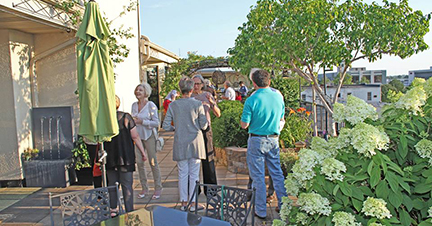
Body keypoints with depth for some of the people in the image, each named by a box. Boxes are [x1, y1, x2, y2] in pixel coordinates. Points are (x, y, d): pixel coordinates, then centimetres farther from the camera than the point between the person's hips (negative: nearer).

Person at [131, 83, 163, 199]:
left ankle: (158, 188, 10)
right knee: (139, 162, 3)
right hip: (137, 136, 5)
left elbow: (156, 123, -10)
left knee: (153, 162, -1)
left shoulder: (151, 105, -7)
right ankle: (144, 188, 17)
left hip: (149, 136, -5)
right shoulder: (134, 105, 9)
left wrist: (142, 121, -19)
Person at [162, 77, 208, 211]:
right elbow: (204, 126, -5)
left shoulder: (173, 105, -2)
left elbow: (166, 126, -3)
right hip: (195, 143, -1)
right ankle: (193, 203, 14)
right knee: (194, 174, 7)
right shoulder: (197, 104, -7)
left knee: (182, 174, 11)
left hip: (180, 144, 2)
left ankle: (184, 203, 18)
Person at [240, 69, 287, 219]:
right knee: (277, 173, 16)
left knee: (258, 176, 6)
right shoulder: (278, 96, 0)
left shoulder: (252, 100, -17)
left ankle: (261, 211, 16)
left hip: (257, 140, -4)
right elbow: (282, 119, 11)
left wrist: (243, 120, 7)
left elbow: (244, 125, -13)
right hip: (274, 139, 5)